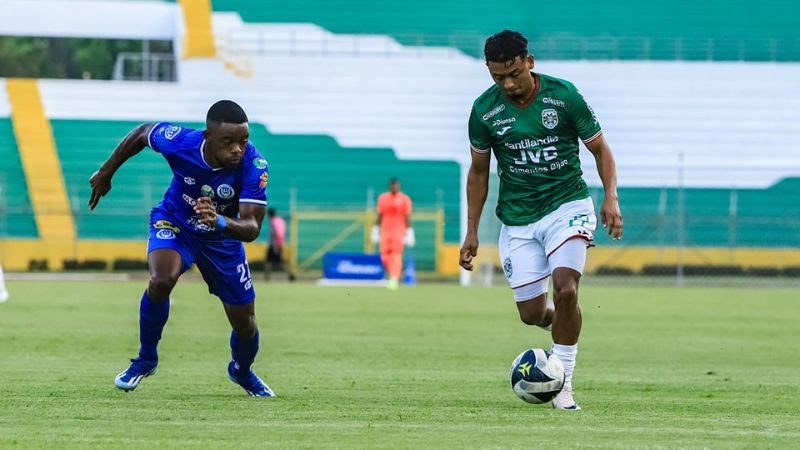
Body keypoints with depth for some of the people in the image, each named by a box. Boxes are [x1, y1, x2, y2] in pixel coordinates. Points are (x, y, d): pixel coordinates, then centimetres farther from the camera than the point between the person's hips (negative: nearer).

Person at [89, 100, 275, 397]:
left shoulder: (254, 166, -34)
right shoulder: (179, 141, -32)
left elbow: (252, 228, -39)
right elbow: (142, 133, -9)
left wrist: (219, 222, -60)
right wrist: (106, 173, 4)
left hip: (223, 239, 1)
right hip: (174, 224, -1)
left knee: (245, 325, 7)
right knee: (162, 280, -33)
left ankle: (242, 371, 44)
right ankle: (146, 359, -7)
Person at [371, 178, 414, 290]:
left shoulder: (404, 199, 0)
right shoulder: (382, 198, 9)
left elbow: (407, 218, -1)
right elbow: (379, 216, 14)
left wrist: (409, 234, -6)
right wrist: (376, 231, 11)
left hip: (399, 231, -3)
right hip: (385, 231, 3)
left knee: (396, 255, -13)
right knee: (385, 256, -1)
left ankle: (394, 279, -15)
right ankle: (392, 275, 20)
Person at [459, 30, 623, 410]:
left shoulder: (563, 95, -11)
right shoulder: (485, 109, -5)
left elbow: (599, 148, -1)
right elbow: (478, 171, 8)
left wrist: (610, 197, -17)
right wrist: (472, 232, 5)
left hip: (567, 205, -2)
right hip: (518, 219, 2)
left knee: (565, 289, -23)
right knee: (532, 314, 0)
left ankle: (563, 383, -9)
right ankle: (557, 320, 39)